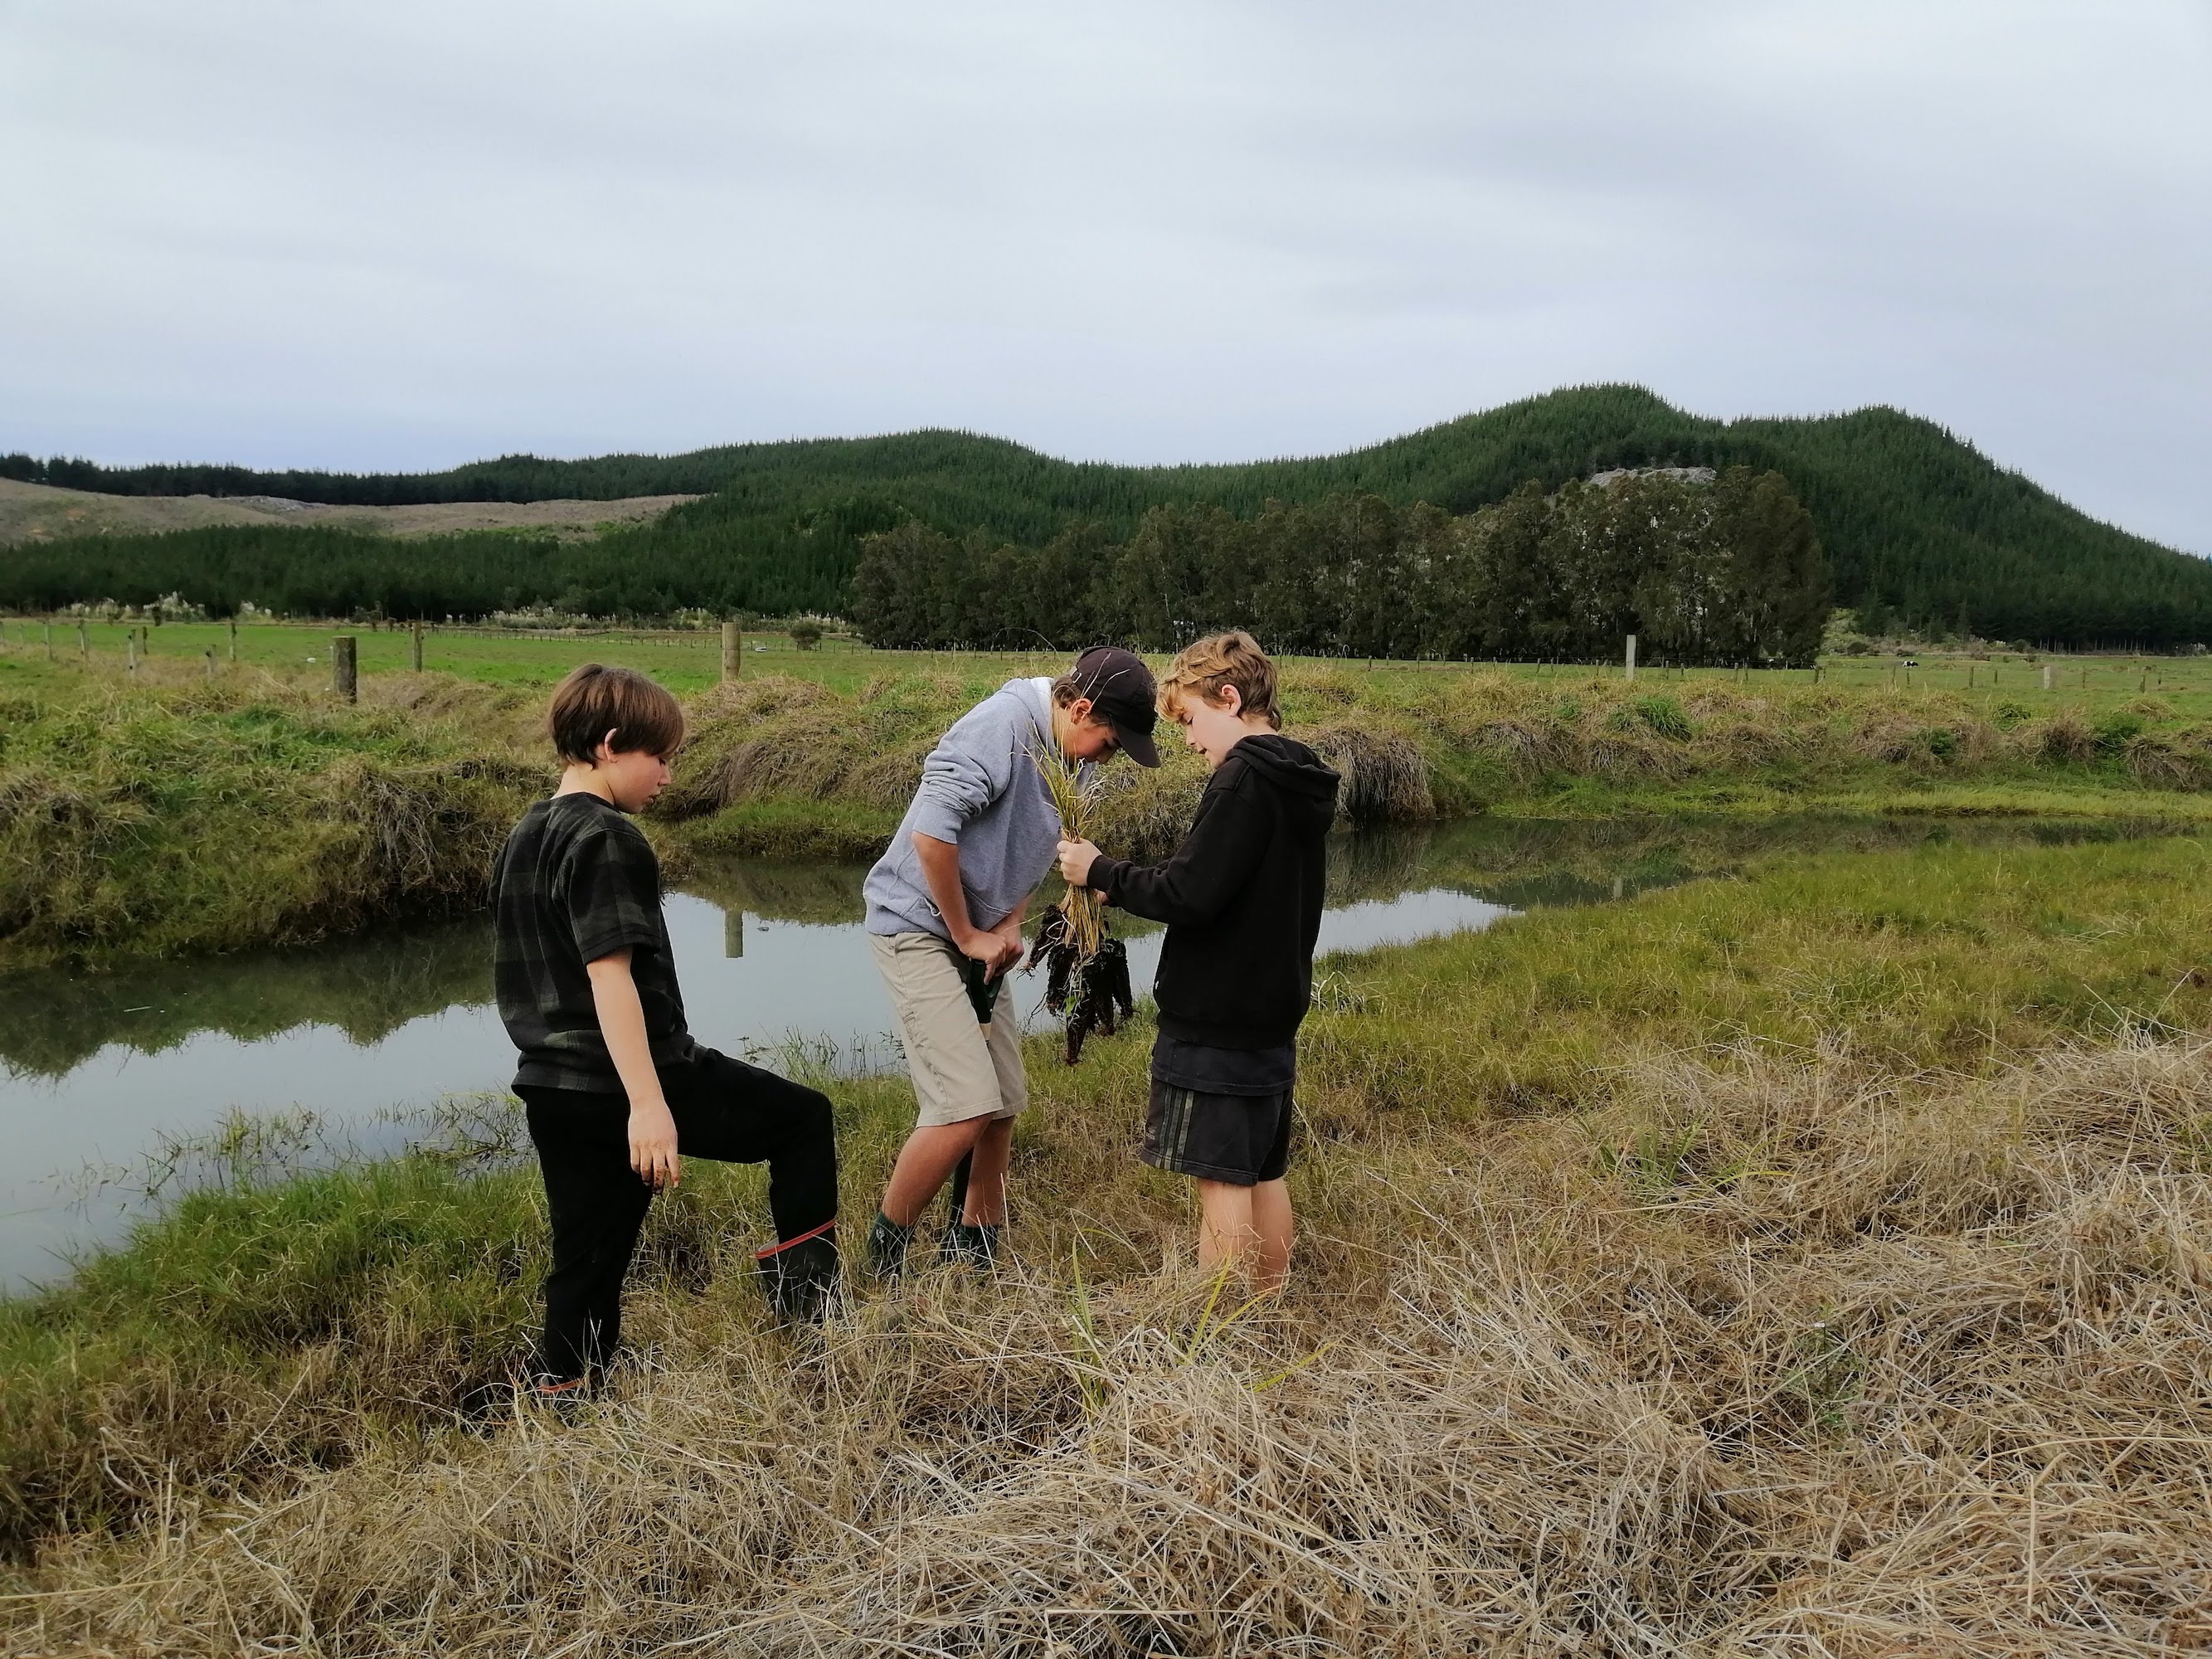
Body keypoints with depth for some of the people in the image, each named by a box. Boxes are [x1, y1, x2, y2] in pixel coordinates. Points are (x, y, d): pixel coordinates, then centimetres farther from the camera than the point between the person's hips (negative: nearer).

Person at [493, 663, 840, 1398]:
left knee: (587, 1260, 16)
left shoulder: (524, 839, 13)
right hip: (620, 1087, -9)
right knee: (804, 1117, 7)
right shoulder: (606, 840, -15)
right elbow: (610, 973, -23)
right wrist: (649, 1102, -26)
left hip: (551, 1090, 9)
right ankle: (804, 1301, 11)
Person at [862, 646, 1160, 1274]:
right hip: (919, 930, -9)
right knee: (967, 1107, -16)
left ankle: (976, 1247, 29)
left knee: (1004, 1102, 11)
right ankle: (885, 1256, 3)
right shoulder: (1002, 725, -22)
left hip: (978, 940, 9)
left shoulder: (1070, 757, 6)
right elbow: (930, 832, -27)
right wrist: (966, 935, -16)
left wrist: (1009, 925, 3)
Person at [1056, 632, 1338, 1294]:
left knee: (1222, 1177, -3)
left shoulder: (1244, 778, -17)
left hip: (1216, 1022, -9)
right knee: (1265, 1174, 15)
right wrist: (1124, 885, 11)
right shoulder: (1301, 782, 12)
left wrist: (1102, 872, -10)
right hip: (1273, 1016, 9)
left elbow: (1190, 895, -23)